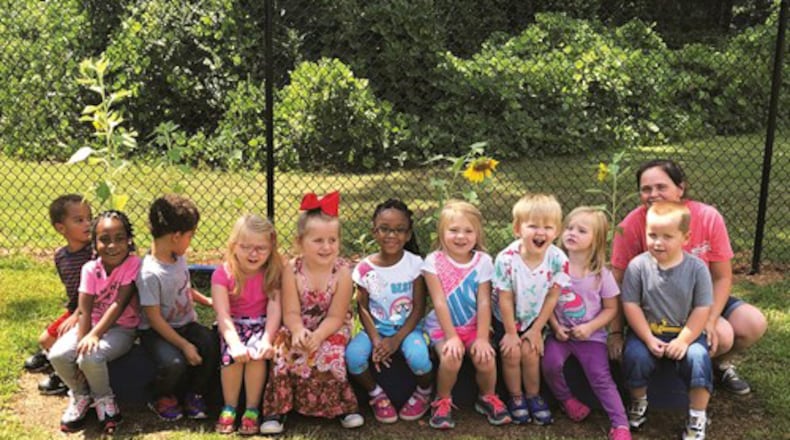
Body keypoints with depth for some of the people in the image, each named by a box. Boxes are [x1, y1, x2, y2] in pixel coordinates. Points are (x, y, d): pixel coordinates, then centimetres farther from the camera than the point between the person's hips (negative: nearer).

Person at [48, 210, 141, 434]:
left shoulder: (133, 264, -16)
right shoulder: (90, 269, -6)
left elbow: (118, 305, -21)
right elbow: (84, 311, -10)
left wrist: (94, 335, -29)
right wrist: (81, 343, -22)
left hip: (121, 328, -4)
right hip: (93, 324, 4)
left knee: (91, 357, -31)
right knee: (58, 355, -20)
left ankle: (103, 399, 0)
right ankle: (80, 395, 9)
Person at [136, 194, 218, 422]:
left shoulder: (179, 258, 1)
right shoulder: (150, 273, -24)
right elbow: (154, 319, -21)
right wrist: (184, 345, -23)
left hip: (186, 324, 7)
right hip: (156, 332, -7)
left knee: (212, 345, -22)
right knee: (174, 363, -33)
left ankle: (194, 394, 3)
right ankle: (160, 399, 3)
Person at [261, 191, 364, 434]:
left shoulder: (342, 272, -14)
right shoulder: (292, 269, -10)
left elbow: (335, 317, -15)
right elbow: (291, 313, -13)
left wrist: (317, 337, -33)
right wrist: (299, 331, -35)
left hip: (331, 331, -1)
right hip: (300, 330, 1)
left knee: (326, 354, -30)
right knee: (285, 352, -27)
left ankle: (343, 406, -7)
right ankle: (277, 409, -12)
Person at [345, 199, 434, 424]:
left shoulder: (414, 264, -9)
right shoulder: (365, 268, -5)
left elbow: (418, 308, -7)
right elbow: (363, 309, -2)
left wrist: (396, 339, -17)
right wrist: (376, 340, -18)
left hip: (407, 327, -2)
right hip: (376, 328, 2)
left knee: (418, 357, -32)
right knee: (353, 355, -27)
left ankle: (424, 392, 6)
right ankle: (377, 395, 5)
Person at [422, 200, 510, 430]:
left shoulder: (483, 261, -7)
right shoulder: (433, 261, -12)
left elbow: (484, 303, -9)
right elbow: (439, 303, -14)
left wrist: (482, 338, -16)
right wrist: (451, 336, -19)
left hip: (473, 325, 2)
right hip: (442, 326, -2)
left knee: (486, 359, -22)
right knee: (451, 359, -29)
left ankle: (488, 398, 11)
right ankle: (442, 401, 1)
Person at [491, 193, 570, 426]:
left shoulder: (558, 259, -23)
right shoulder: (506, 259, -30)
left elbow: (552, 297, -11)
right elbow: (505, 299, -20)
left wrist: (536, 330, -7)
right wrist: (511, 333, -12)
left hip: (535, 318, 2)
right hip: (506, 318, -1)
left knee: (530, 352, -7)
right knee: (512, 353, -8)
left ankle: (533, 396, 17)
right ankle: (516, 398, 16)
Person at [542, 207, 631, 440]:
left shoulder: (601, 274, -7)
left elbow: (610, 309, 0)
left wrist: (589, 328, -14)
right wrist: (555, 326, -14)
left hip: (591, 335, -1)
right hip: (560, 333, 1)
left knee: (601, 377, -12)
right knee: (550, 363, -22)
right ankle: (566, 399, 6)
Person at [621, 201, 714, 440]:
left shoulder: (697, 268, -7)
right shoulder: (638, 266, -9)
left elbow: (702, 310, -7)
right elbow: (631, 305, -8)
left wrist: (683, 340, -17)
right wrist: (649, 339, -15)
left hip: (686, 333, 0)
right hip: (646, 332, 0)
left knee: (698, 358, -26)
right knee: (635, 356, -26)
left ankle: (698, 418, -4)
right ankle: (638, 402, 6)